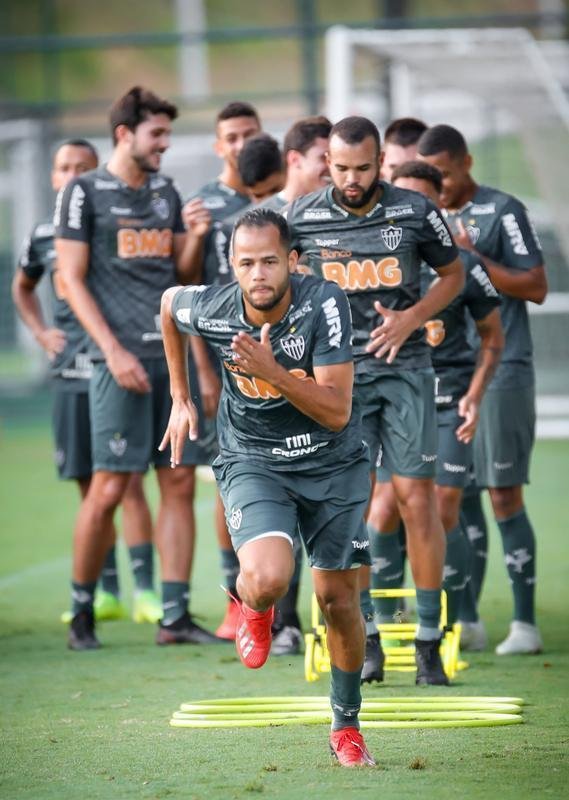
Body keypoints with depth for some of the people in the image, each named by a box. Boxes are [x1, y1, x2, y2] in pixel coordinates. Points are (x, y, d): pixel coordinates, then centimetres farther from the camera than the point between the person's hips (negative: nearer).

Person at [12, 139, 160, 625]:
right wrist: (40, 332, 15)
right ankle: (106, 592, 14)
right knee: (90, 486, 8)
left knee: (128, 482, -8)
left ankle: (145, 591, -6)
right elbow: (23, 286, 30)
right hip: (70, 372, 5)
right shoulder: (44, 235, 10)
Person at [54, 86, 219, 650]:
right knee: (109, 488, -7)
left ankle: (175, 616, 6)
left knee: (179, 483, 3)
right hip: (122, 359, -6)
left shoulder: (166, 193, 16)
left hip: (173, 354, 6)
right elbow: (72, 280, -5)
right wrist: (113, 350, -13)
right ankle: (81, 611, 7)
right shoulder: (84, 193, -1)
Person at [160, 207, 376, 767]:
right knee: (268, 579, -27)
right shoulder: (211, 311, -17)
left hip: (333, 463, 0)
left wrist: (271, 370, -38)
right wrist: (180, 398, 15)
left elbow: (336, 412, -25)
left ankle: (346, 726, 29)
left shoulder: (323, 304, -23)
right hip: (253, 462, 0)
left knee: (338, 598, 7)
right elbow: (168, 301, 10)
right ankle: (253, 607, 13)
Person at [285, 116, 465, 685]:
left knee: (416, 497, -5)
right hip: (336, 370, 1)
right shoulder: (303, 217, 1)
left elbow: (452, 274, 12)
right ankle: (365, 640, 7)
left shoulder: (414, 211, -1)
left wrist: (411, 318, -3)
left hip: (403, 367, -1)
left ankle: (429, 643, 2)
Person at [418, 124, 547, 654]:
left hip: (499, 369, -6)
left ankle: (525, 622, -4)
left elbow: (536, 287, -8)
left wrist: (474, 259, -16)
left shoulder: (501, 211, -4)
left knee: (504, 495, -7)